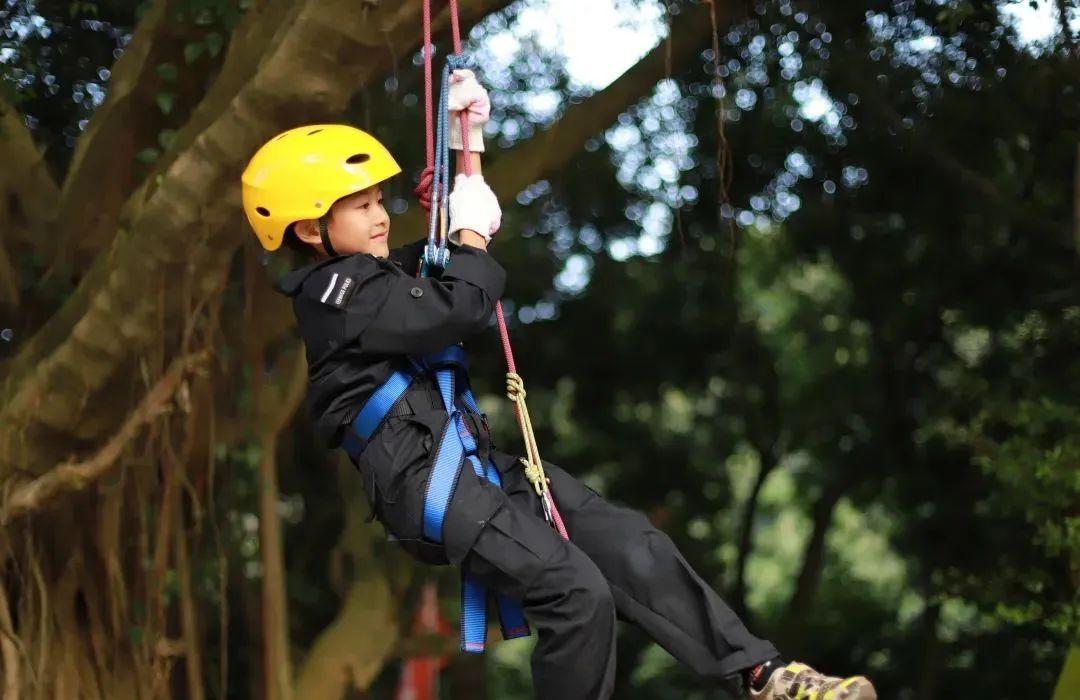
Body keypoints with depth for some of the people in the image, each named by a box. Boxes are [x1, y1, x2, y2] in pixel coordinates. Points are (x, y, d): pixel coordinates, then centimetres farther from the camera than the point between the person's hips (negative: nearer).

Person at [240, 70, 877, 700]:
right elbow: (461, 310, -20)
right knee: (577, 592, -23)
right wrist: (472, 231, -3)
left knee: (628, 542, -2)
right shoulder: (335, 293, -10)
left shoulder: (378, 274, 20)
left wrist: (468, 142, 28)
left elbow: (468, 231, 36)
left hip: (472, 456, 10)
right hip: (419, 477, -10)